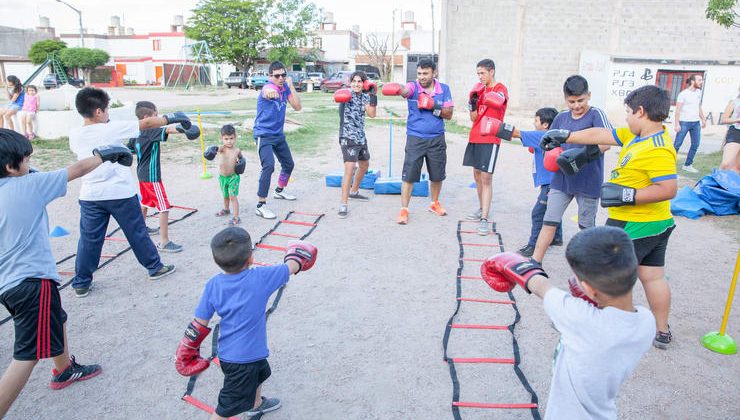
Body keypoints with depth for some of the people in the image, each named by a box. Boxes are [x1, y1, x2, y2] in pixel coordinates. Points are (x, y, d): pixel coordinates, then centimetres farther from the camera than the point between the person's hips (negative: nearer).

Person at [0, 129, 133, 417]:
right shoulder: (27, 185, -12)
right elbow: (77, 170, -4)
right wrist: (104, 154, 12)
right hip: (32, 280, -9)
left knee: (56, 320, 30)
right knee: (28, 355, -3)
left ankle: (65, 370, 50)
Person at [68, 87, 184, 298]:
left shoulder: (74, 136, 1)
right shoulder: (112, 129, -12)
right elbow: (147, 123, -8)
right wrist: (171, 118, 4)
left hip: (90, 196, 4)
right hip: (120, 193, -4)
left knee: (89, 239, 10)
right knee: (137, 232, 11)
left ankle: (81, 283, 17)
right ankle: (155, 267, 26)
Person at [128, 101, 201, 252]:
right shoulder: (150, 131, -19)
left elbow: (128, 150, 17)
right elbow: (167, 130, -39)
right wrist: (183, 129, -56)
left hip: (142, 173, 10)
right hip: (152, 176, -10)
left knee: (145, 202, 28)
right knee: (164, 208, -7)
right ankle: (164, 242, -6)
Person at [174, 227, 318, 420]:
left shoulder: (213, 285, -11)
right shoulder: (260, 278, -25)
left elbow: (199, 324, -7)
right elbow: (291, 267, -10)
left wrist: (187, 351, 8)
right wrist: (296, 257, 13)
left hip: (228, 352, 7)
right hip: (242, 359, -7)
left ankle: (256, 404, 60)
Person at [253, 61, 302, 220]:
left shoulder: (285, 88, 0)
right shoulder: (268, 87, -21)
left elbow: (297, 107, -5)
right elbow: (267, 91, -47)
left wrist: (291, 86, -14)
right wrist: (269, 92, -72)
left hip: (278, 134, 8)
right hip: (264, 135, -8)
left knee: (289, 164, 20)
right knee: (269, 166, -24)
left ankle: (279, 191, 45)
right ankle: (260, 206, -18)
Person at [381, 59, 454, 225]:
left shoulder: (444, 89, 2)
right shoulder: (413, 86, -7)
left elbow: (449, 114, 1)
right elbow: (405, 91, -32)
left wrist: (434, 107, -17)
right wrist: (397, 89, -56)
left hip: (437, 139, 3)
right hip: (415, 138, -3)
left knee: (437, 175, 14)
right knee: (409, 175, -4)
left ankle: (434, 203, 36)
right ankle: (404, 209, 6)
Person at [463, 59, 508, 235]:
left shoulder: (500, 89, -7)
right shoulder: (480, 90, 14)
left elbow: (498, 102, -30)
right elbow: (473, 118, 11)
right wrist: (472, 103, -4)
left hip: (490, 139, -8)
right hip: (475, 138, 8)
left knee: (486, 177, -11)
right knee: (477, 174, 14)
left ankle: (484, 219, -12)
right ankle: (482, 209, 28)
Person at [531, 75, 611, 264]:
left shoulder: (595, 114, -8)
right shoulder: (561, 117, 6)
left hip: (588, 182, -3)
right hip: (562, 179, 3)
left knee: (587, 227, 12)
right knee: (549, 223, 2)